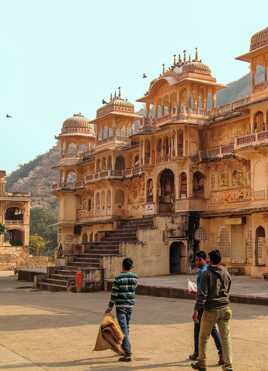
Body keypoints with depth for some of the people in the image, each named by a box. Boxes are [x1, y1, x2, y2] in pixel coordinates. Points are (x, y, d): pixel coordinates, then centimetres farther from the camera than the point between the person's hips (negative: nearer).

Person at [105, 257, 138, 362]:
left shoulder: (118, 278, -12)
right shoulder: (135, 277, 1)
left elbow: (114, 294, -9)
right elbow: (133, 290, 9)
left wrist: (110, 307, -1)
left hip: (120, 305, -5)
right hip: (130, 305, 5)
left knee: (124, 329, -6)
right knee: (126, 327, 20)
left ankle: (128, 353, -10)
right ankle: (124, 347, 35)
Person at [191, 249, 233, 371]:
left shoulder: (207, 273, -10)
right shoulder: (226, 273, 6)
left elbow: (202, 293, -15)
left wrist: (197, 309, -12)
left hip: (211, 310, -4)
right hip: (225, 309, 4)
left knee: (203, 337, 12)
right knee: (225, 337, 6)